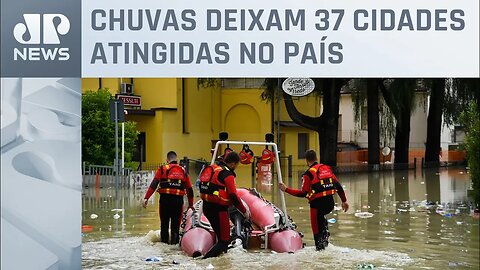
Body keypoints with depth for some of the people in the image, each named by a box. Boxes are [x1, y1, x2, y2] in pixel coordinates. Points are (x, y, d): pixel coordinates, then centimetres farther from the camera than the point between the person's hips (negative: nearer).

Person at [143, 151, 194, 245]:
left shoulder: (162, 169, 4)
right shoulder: (183, 171, 13)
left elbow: (154, 184, -7)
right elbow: (189, 189, 16)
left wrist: (146, 197, -9)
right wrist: (191, 204, 25)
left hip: (165, 199, -1)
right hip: (178, 200, 1)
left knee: (164, 223, 11)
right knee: (176, 224, 6)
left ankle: (164, 242, 15)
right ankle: (174, 242, 3)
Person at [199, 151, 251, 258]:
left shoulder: (212, 168, 12)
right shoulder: (228, 174, -14)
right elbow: (233, 197, -17)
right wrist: (244, 211, -6)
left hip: (207, 207, 9)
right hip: (218, 209, -9)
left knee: (221, 237, 20)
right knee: (224, 241, -4)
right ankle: (205, 260, -17)